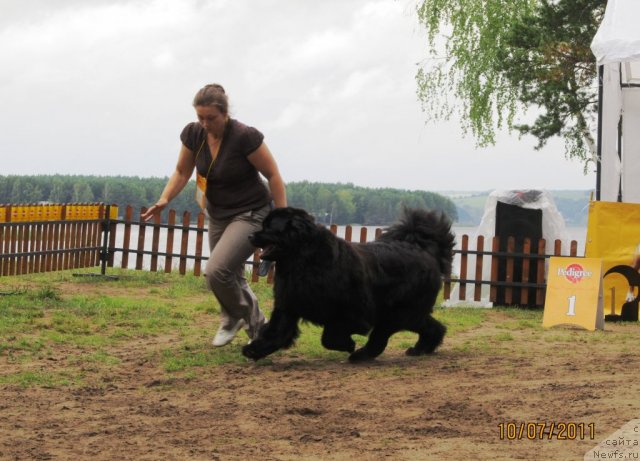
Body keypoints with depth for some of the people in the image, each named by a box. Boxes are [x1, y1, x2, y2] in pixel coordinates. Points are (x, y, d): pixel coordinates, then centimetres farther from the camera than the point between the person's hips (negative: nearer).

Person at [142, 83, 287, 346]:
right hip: (217, 214, 6)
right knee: (231, 277, 13)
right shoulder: (193, 134, -10)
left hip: (250, 214, -6)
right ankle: (257, 324, 37)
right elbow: (182, 172, 2)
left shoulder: (245, 137, -26)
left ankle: (234, 316, 6)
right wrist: (164, 200, -16)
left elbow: (273, 175, -17)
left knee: (216, 271, -22)